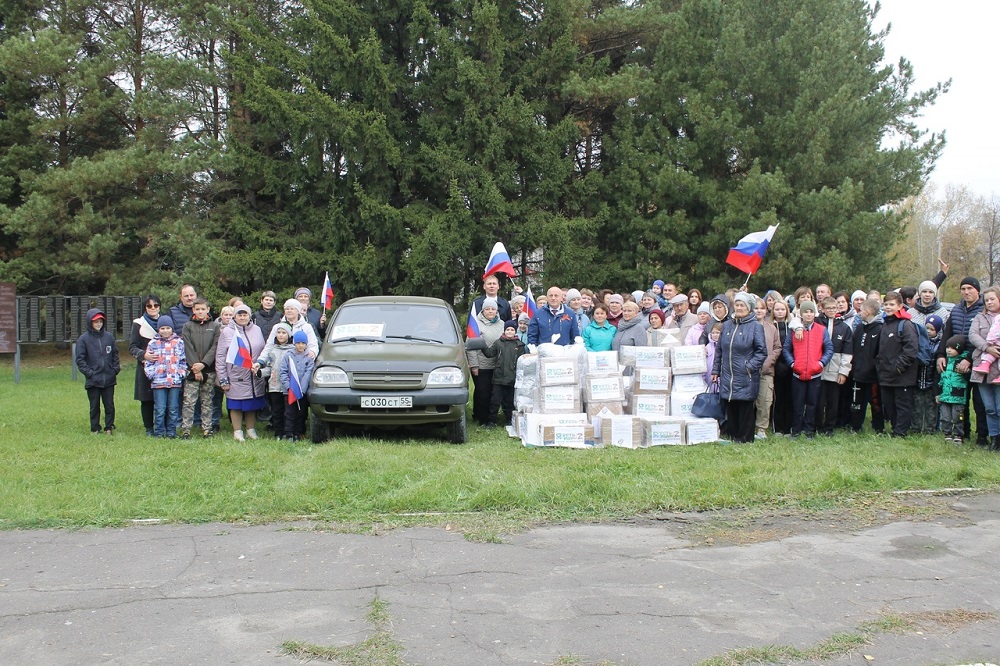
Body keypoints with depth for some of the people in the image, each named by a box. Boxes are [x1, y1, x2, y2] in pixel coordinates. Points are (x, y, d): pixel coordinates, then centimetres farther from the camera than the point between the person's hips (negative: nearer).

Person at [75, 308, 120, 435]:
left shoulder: (109, 336, 5)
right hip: (93, 380, -2)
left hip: (109, 379, 2)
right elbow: (80, 359, -3)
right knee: (94, 406, 7)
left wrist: (116, 369, 1)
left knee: (110, 405, 7)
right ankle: (95, 429, 16)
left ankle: (109, 427, 18)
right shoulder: (84, 339, -3)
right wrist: (89, 372, -11)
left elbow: (115, 355, 11)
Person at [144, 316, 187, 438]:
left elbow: (183, 360, 11)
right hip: (158, 381, -1)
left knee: (173, 409, 5)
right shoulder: (153, 343, 7)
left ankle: (171, 432, 14)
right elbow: (148, 362, 8)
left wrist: (181, 373, 1)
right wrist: (151, 374, -3)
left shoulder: (179, 342, 8)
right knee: (160, 409, 0)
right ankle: (159, 432, 10)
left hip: (175, 381, 1)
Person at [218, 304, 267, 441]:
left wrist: (260, 364, -3)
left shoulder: (257, 330, 6)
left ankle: (251, 430, 23)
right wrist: (223, 380, -6)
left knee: (252, 404, 11)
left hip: (255, 377, 3)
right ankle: (237, 432, 14)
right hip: (236, 377, -3)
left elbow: (264, 351, 11)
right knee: (236, 405, 3)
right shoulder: (227, 332, -2)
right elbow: (220, 357, -3)